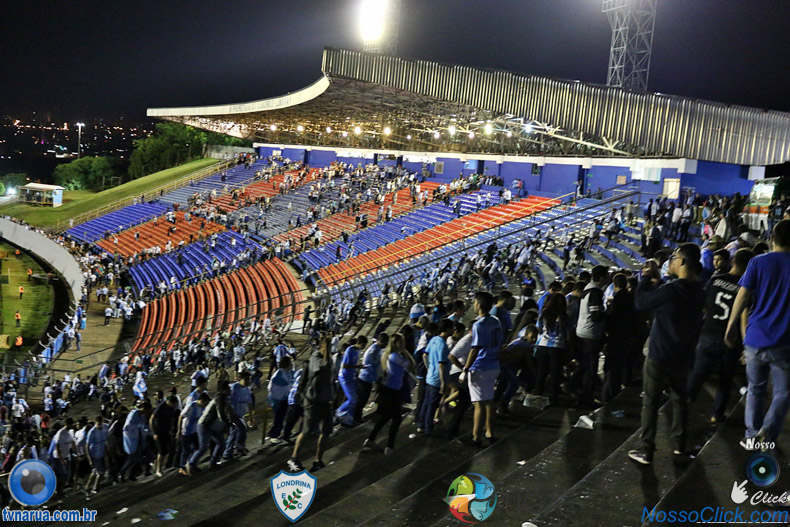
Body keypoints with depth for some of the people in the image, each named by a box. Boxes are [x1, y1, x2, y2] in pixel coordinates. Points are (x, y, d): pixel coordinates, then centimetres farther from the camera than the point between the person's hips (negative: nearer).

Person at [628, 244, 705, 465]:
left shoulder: (670, 290, -24)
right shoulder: (699, 292, 1)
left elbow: (640, 303, -11)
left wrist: (646, 277, -2)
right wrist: (657, 282, 11)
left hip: (659, 357, -6)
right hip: (683, 357, 6)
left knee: (650, 402, 3)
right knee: (680, 399, 19)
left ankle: (646, 450, 6)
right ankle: (679, 446, 27)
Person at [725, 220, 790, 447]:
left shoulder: (758, 262, -2)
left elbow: (743, 296, -5)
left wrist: (731, 325, 4)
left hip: (756, 338, 1)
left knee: (755, 390, 16)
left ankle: (752, 436, 18)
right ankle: (766, 433, -5)